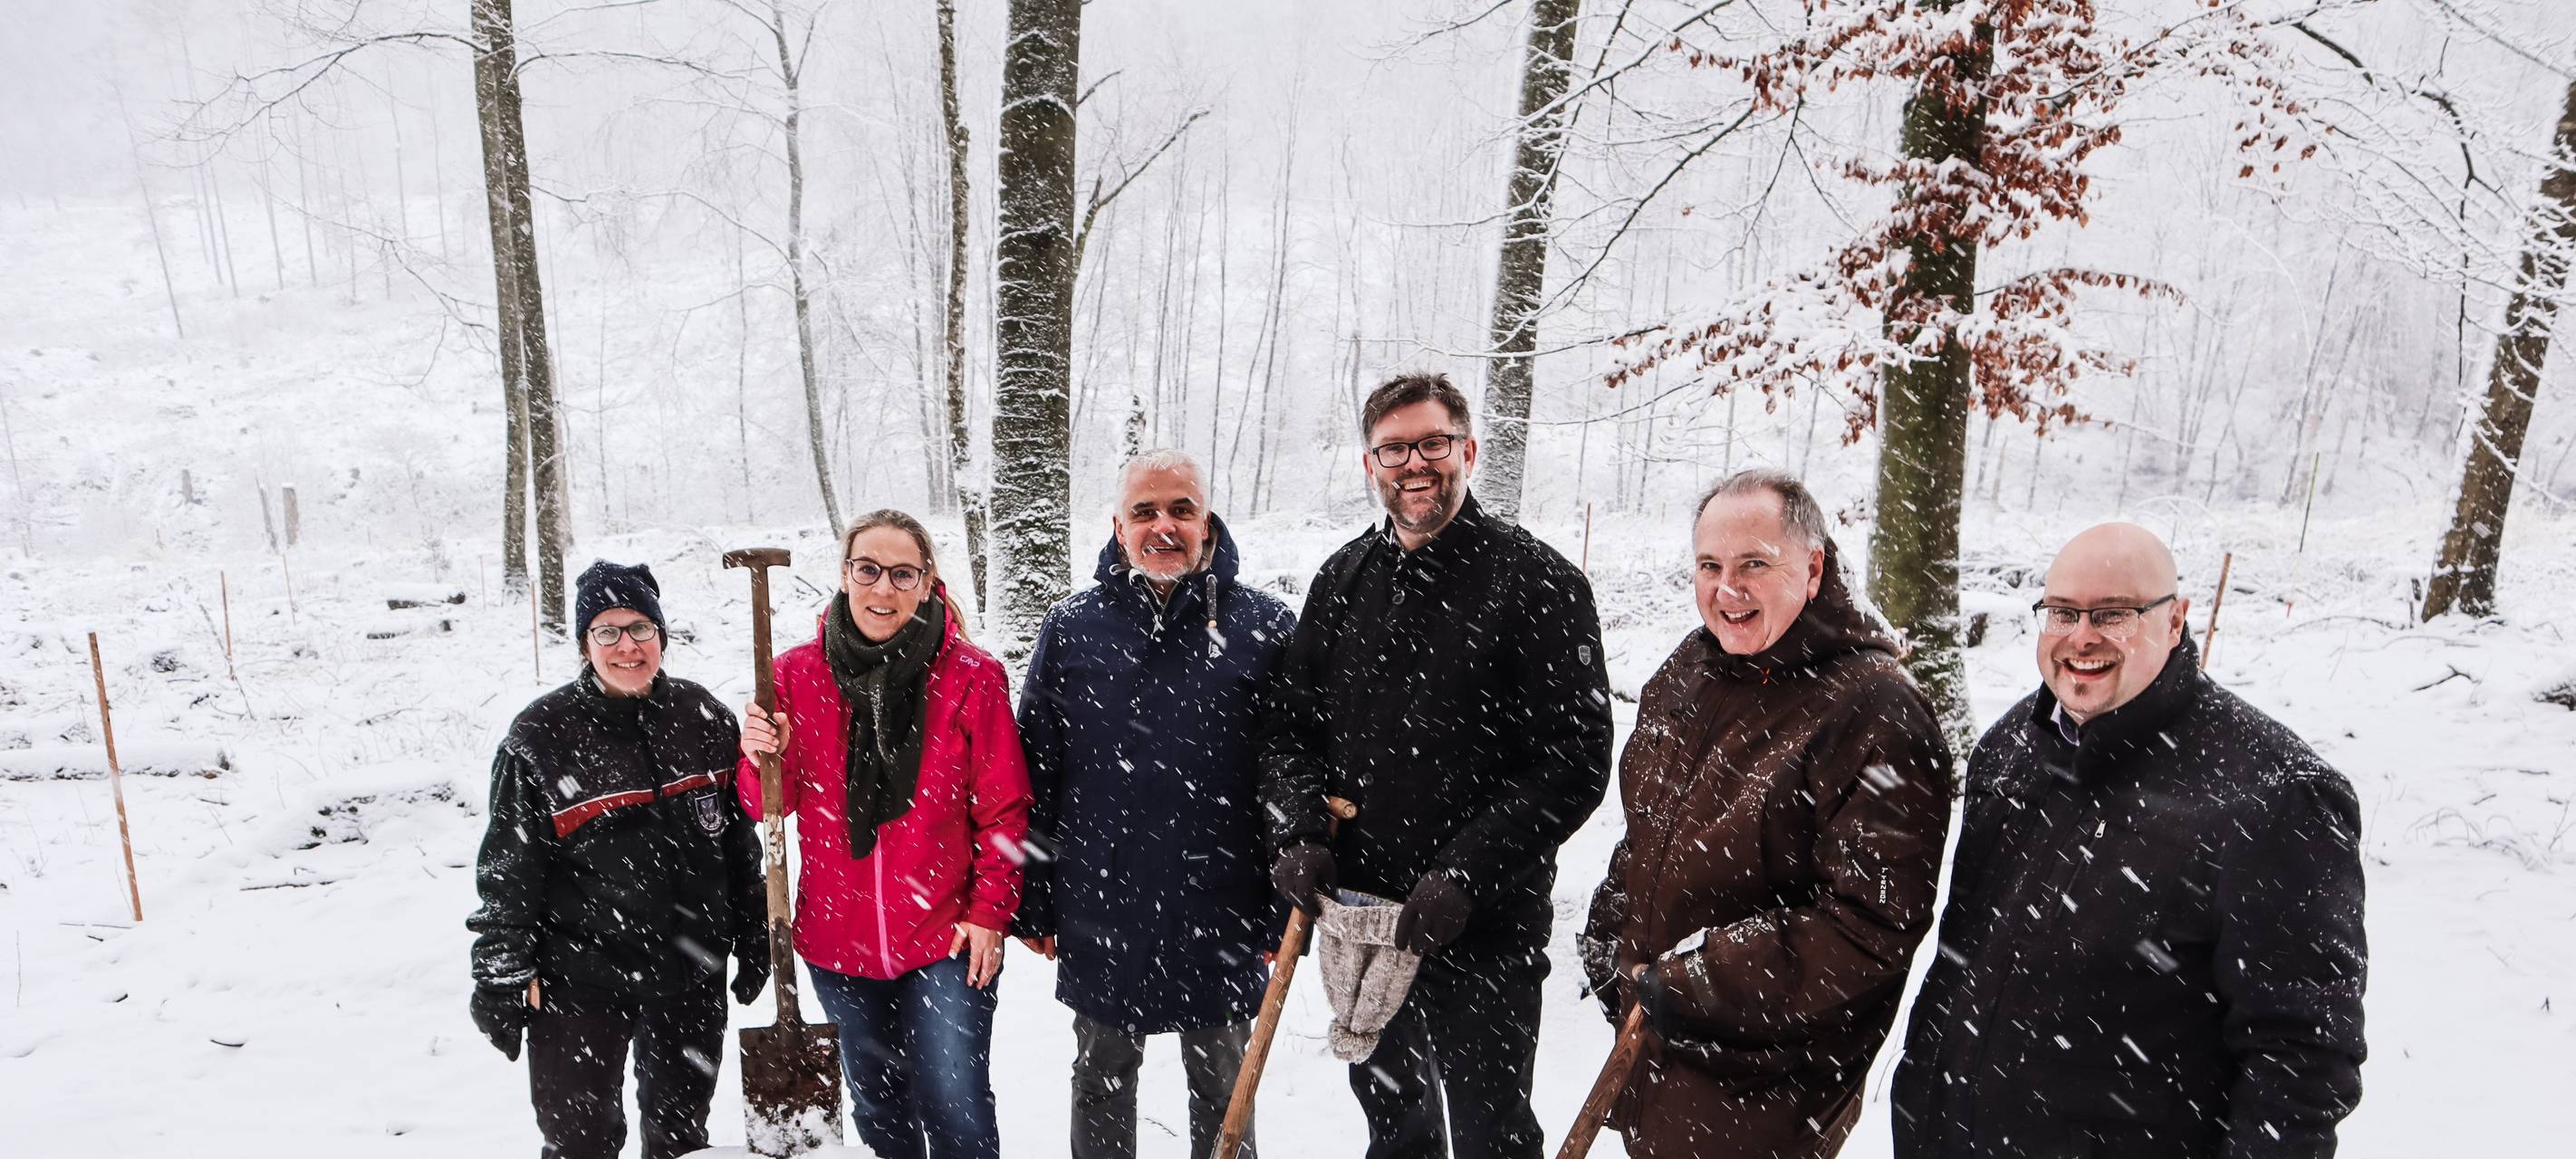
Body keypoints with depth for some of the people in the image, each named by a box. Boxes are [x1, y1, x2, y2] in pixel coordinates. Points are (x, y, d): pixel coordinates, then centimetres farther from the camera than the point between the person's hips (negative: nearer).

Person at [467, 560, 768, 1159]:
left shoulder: (703, 717, 1)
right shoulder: (542, 735, -9)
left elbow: (740, 838, 9)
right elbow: (508, 869, -5)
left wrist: (753, 940, 11)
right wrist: (502, 978, -5)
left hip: (692, 972, 3)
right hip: (581, 975, -3)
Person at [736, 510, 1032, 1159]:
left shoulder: (971, 678, -9)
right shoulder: (798, 674, -2)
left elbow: (1003, 810, -3)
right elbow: (770, 807, 4)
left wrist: (991, 912, -7)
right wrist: (763, 759, -17)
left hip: (947, 938, -3)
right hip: (838, 939, 3)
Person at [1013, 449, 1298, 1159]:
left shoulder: (1266, 628, -6)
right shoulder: (1071, 630, -2)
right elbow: (1035, 777, 3)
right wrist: (1033, 907, 4)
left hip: (1222, 920, -1)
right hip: (1100, 918, 1)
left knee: (1224, 1090, 17)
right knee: (1101, 1086, 20)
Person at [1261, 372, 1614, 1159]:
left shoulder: (1536, 582, -10)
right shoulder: (1343, 580, 7)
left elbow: (1574, 763, -14)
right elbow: (1290, 726, 11)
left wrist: (1466, 876, -20)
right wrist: (1300, 836, -6)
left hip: (1486, 926, -5)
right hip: (1357, 914, 6)